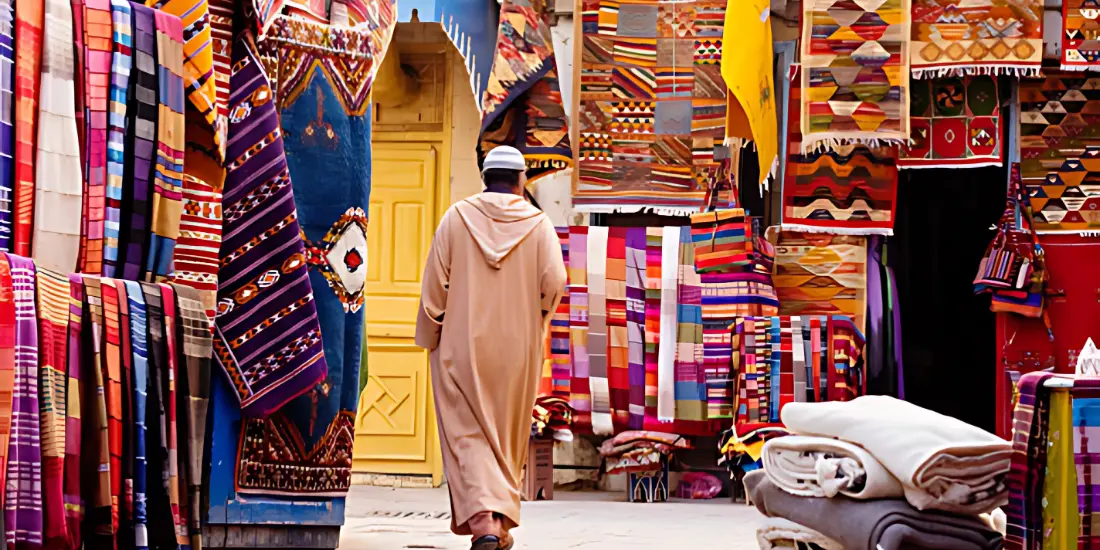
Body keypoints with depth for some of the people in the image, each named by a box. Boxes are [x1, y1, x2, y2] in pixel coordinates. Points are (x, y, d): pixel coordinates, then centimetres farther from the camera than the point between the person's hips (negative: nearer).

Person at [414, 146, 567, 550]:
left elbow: (434, 281, -4)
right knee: (508, 436, 15)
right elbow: (554, 282, -12)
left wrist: (431, 335, 6)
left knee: (467, 435, 0)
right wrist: (535, 313, 9)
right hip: (517, 349, 1)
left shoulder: (457, 217, -1)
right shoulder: (538, 222, -1)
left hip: (462, 346, -1)